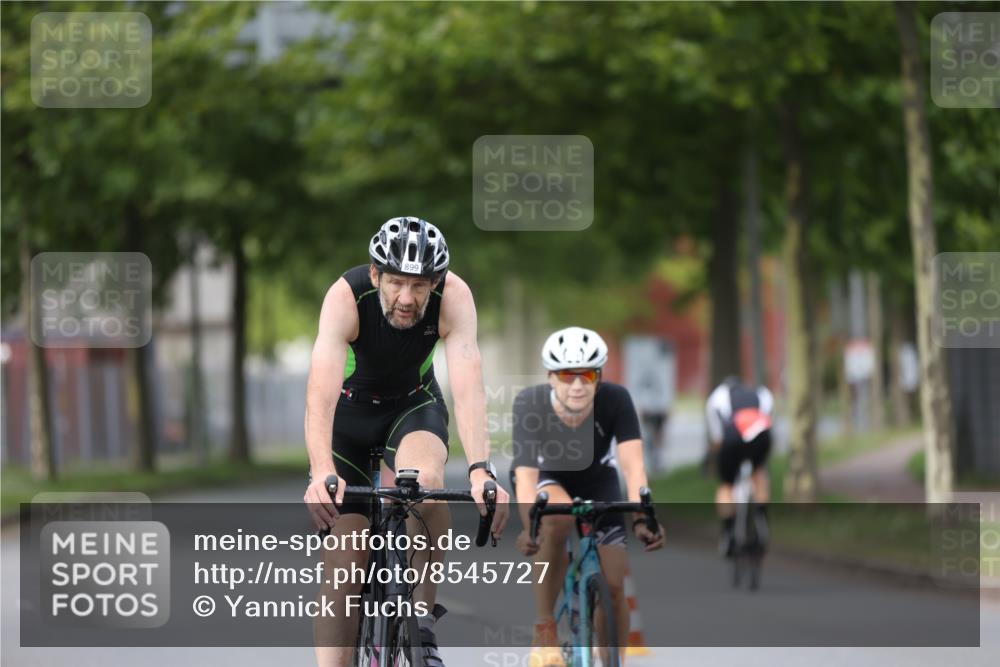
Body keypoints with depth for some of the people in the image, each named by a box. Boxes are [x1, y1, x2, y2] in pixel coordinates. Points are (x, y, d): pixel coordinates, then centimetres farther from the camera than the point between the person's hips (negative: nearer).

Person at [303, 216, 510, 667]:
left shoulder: (453, 297, -29)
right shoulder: (346, 297, -33)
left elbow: (468, 388, -38)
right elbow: (321, 393, -44)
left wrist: (480, 471, -53)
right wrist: (321, 473, -60)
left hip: (414, 405, 0)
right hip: (350, 412, 0)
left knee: (426, 481, -33)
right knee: (344, 563, -9)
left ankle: (420, 621, -16)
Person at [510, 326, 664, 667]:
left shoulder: (615, 400, -31)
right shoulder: (531, 404, -33)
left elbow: (633, 464, -38)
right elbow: (526, 473, -40)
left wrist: (641, 518, -55)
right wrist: (529, 527, -57)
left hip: (596, 481, 2)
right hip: (546, 478, -2)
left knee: (613, 587, -7)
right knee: (558, 519, -37)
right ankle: (544, 628, -23)